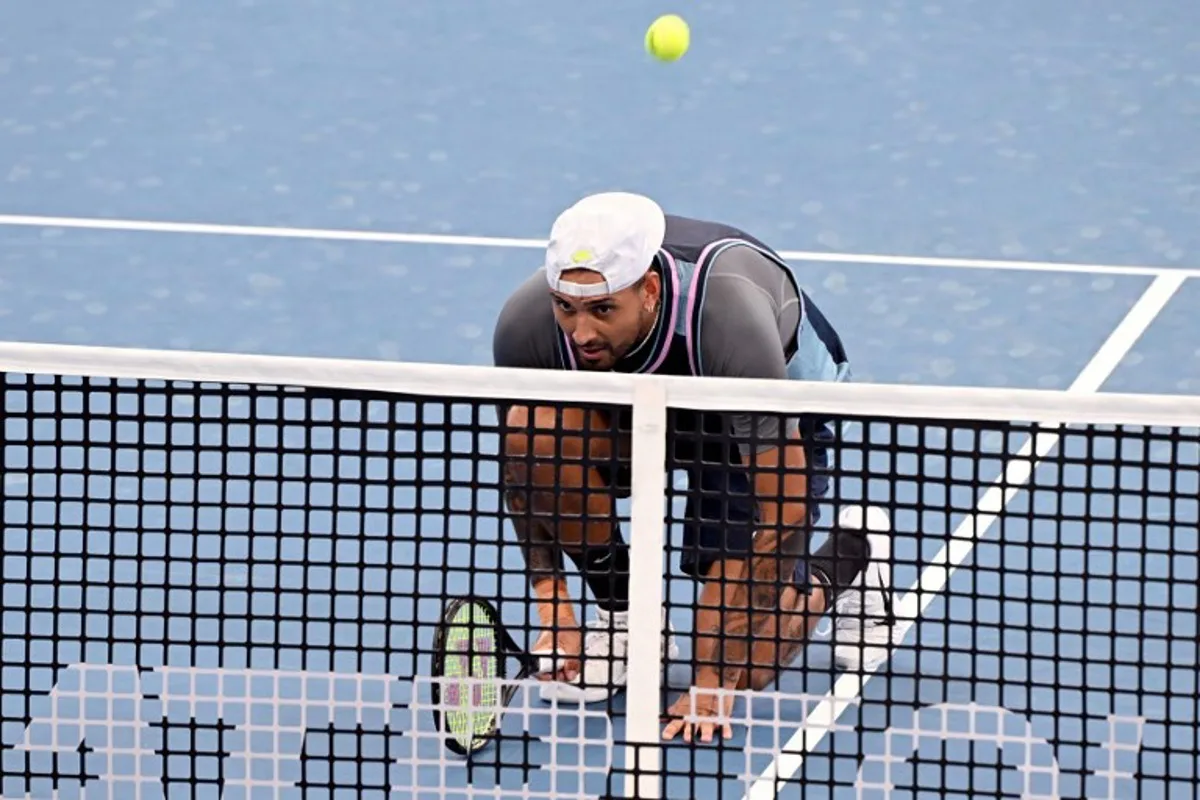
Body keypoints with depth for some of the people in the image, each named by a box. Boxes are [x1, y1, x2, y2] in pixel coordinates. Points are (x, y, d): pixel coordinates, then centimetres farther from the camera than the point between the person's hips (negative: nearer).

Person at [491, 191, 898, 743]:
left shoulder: (728, 319, -43)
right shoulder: (527, 322, -31)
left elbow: (785, 509, -37)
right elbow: (520, 469, -11)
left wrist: (712, 682, -36)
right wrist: (554, 614, -20)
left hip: (770, 428, -4)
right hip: (634, 407, 4)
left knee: (740, 669, -14)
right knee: (540, 429, -31)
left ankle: (848, 558, 18)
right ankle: (624, 619, -7)